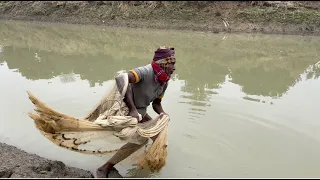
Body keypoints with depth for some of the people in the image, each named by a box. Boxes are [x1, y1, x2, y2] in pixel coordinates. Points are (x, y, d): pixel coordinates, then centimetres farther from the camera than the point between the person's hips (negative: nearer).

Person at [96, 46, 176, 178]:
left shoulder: (164, 83, -3)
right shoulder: (146, 72, -30)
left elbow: (156, 103, 8)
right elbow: (120, 79, -46)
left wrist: (163, 114, -15)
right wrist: (132, 109, -46)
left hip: (140, 112, 8)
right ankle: (104, 169, -11)